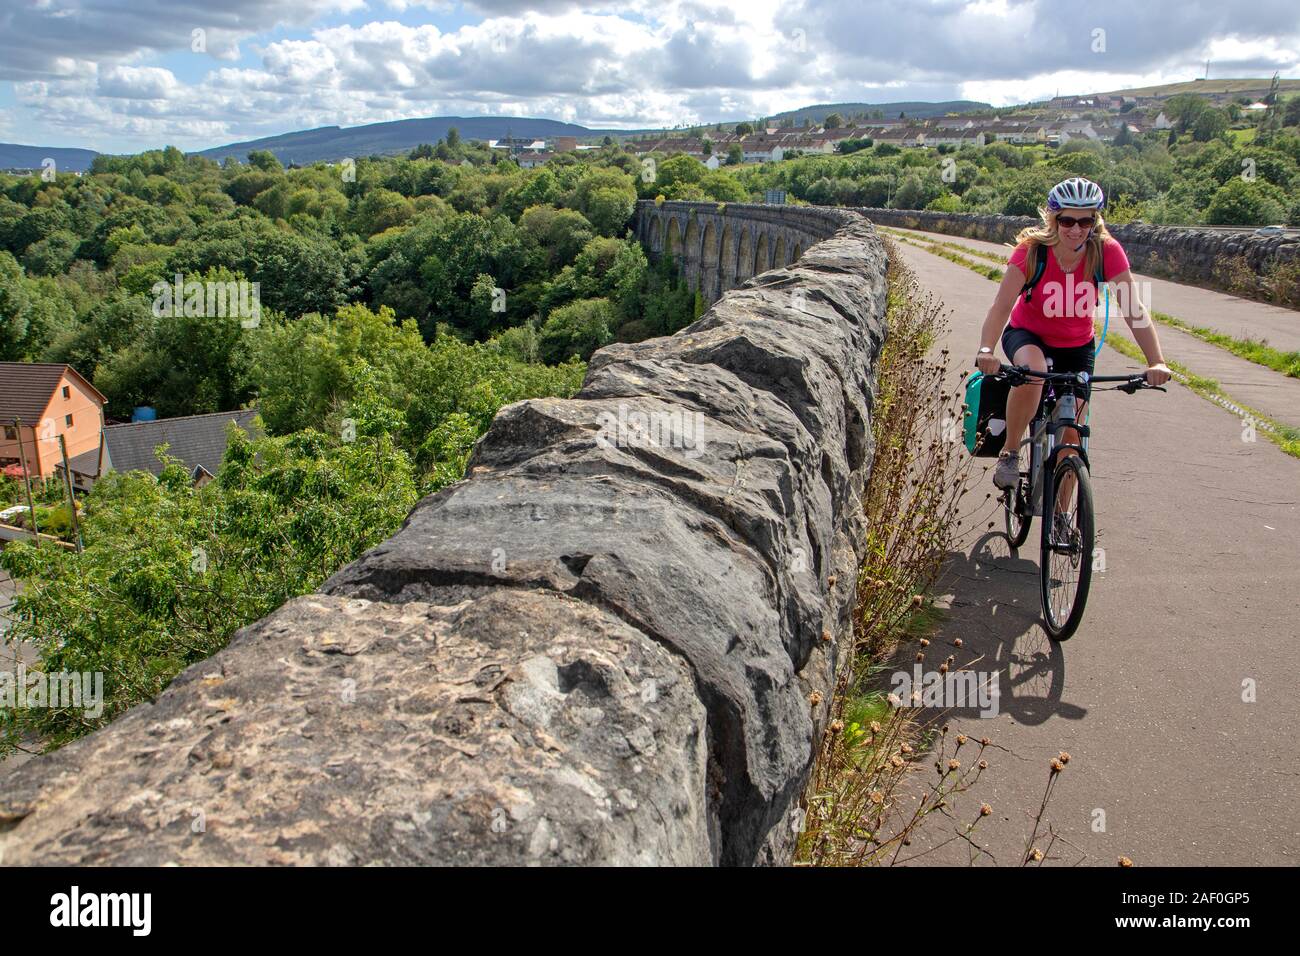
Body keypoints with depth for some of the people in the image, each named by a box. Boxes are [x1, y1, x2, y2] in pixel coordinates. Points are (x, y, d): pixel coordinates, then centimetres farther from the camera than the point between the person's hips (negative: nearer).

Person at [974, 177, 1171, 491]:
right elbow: (1001, 305, -34)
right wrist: (986, 351, -51)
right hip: (1027, 335, -2)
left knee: (1071, 435, -2)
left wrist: (1156, 362, -39)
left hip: (1076, 347, 2)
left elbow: (1133, 309, -26)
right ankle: (1010, 453, -17)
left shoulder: (1107, 251, -21)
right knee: (1031, 371, -39)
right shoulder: (1032, 249, -24)